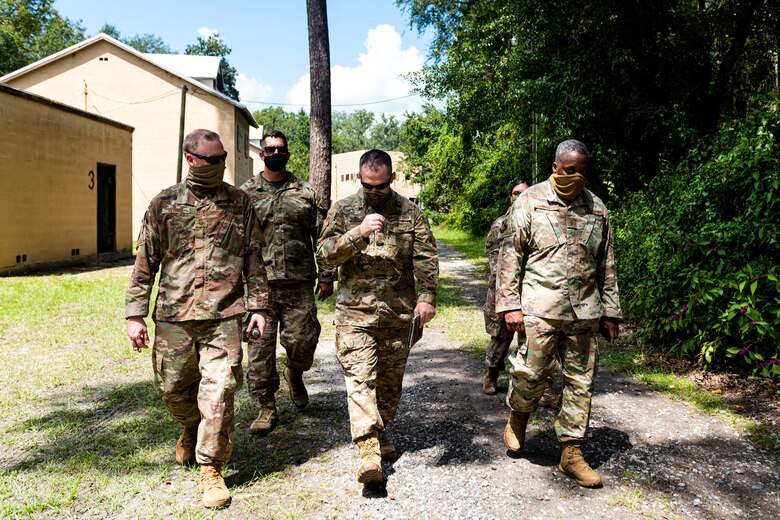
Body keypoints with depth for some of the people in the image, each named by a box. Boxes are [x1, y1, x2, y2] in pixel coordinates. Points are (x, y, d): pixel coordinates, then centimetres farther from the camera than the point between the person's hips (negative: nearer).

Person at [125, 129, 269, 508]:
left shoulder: (239, 203, 6)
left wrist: (257, 305, 3)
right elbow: (145, 262, 6)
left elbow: (253, 258, 9)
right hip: (173, 315, 2)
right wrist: (135, 314, 2)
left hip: (223, 316, -1)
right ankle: (191, 428, 46)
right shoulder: (164, 204, 5)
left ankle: (211, 468, 10)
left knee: (218, 392, -5)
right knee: (173, 388, 13)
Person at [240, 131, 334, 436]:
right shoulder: (245, 193, 9)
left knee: (303, 340, 0)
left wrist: (327, 276, 4)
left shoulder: (306, 193, 9)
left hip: (299, 284, 0)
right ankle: (267, 407, 15)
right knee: (260, 346, 1)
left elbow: (322, 236, 9)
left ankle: (295, 374, 35)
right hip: (258, 284, 0)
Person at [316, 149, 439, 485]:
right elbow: (324, 254, -6)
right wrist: (358, 233, -19)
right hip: (355, 310, -2)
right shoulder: (343, 210, 4)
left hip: (398, 310, 2)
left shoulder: (409, 212, 7)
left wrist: (426, 297, -5)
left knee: (390, 378, 12)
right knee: (360, 378, -10)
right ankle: (369, 450, -10)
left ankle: (380, 432, 33)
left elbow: (426, 257, 6)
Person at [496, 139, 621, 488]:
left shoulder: (597, 208, 12)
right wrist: (510, 304, -8)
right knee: (532, 373, -5)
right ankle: (518, 415, 28)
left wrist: (610, 311, 13)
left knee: (581, 381, 6)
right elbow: (510, 255, -2)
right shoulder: (530, 201, 1)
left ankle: (571, 453, 19)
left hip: (585, 311, 4)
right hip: (540, 307, -4)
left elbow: (606, 265, 16)